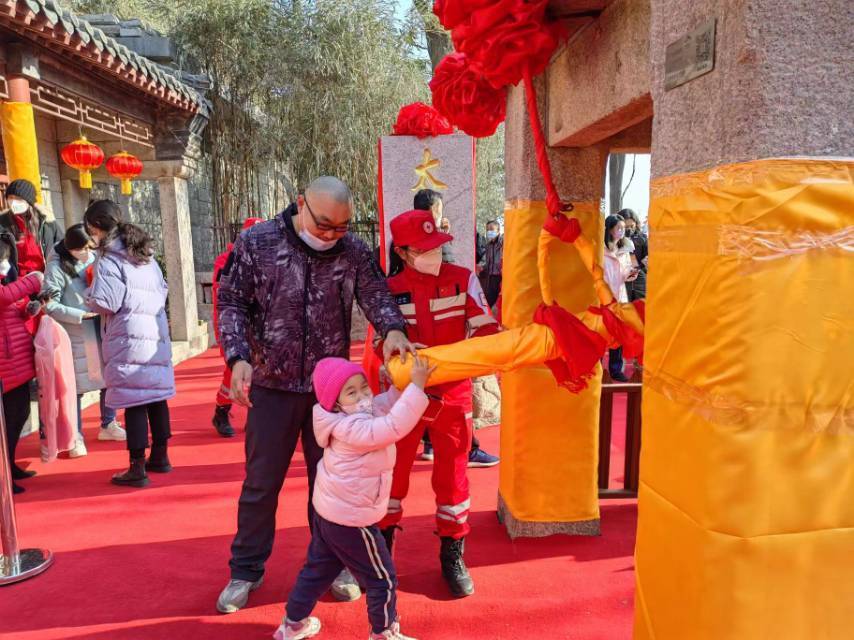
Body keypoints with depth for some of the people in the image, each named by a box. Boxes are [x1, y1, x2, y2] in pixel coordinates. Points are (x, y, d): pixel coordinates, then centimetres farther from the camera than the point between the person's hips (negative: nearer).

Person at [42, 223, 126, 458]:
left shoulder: (93, 258, 6)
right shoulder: (57, 267, -10)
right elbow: (50, 305, -15)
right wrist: (82, 315, -19)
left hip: (100, 330, 5)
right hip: (75, 335, -5)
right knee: (76, 384, 1)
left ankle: (108, 425, 28)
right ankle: (76, 436, 14)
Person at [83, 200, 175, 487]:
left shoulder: (108, 259, -8)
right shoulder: (146, 254, 15)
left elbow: (106, 303, -14)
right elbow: (162, 291, 19)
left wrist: (90, 294, 5)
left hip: (129, 337, -7)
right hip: (157, 332, 7)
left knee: (133, 401, -3)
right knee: (156, 395, 13)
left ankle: (137, 468, 2)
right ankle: (160, 457, 24)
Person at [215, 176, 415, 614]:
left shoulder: (354, 251, -3)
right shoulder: (257, 242, -7)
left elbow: (376, 295, -9)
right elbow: (232, 302, -5)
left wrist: (392, 329, -31)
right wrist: (239, 357, -19)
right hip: (272, 385, -1)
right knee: (261, 482, 12)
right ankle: (246, 570, 31)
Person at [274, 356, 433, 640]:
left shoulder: (350, 419, 0)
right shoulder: (354, 429, -29)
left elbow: (386, 404, 8)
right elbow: (395, 425, -42)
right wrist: (417, 385, -42)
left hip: (328, 510, 10)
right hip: (350, 519, -10)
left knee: (318, 569, 26)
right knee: (382, 579, 9)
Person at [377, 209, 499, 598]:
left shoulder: (463, 279, -4)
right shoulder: (390, 289, -2)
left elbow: (486, 328, -7)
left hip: (453, 395, 0)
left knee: (452, 477, 10)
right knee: (392, 472, 11)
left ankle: (452, 556, 28)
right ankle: (380, 550, 32)